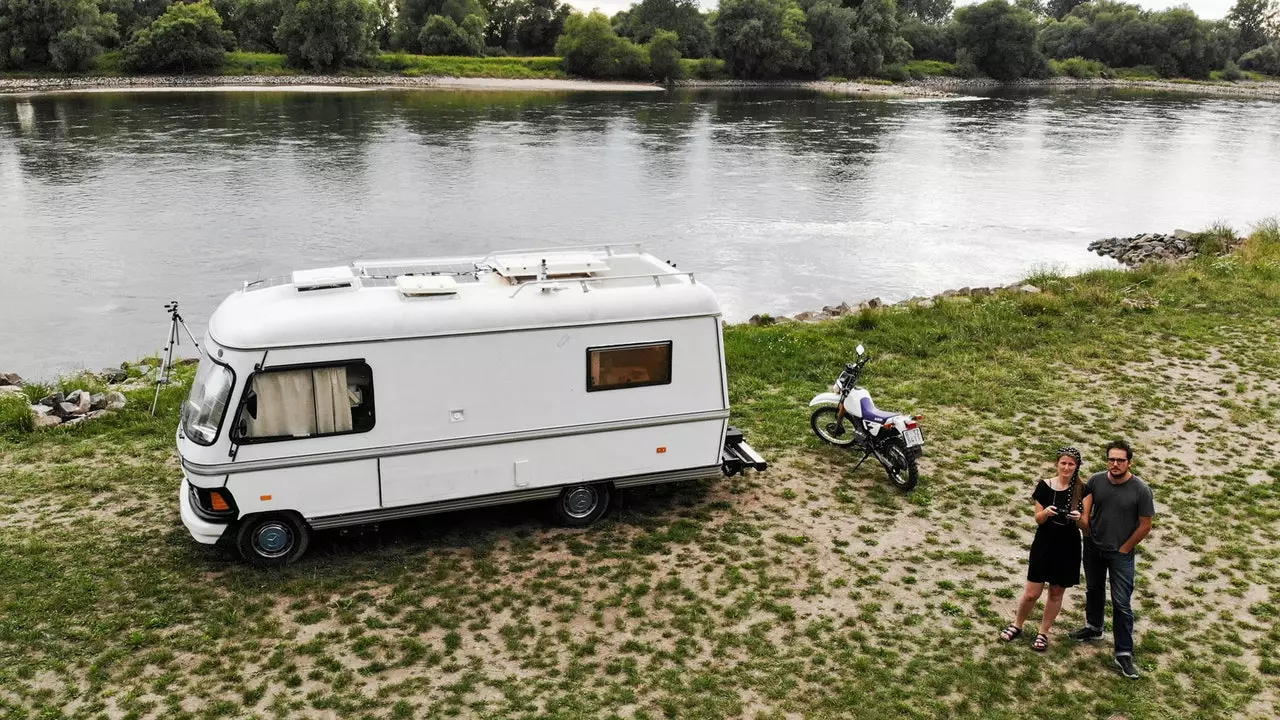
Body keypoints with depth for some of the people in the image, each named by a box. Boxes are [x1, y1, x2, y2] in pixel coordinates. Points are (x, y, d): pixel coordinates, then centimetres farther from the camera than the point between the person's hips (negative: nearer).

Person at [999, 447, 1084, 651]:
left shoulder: (1081, 490, -6)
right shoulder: (1045, 485, -7)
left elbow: (1084, 524, -1)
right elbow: (1038, 519, -3)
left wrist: (1078, 518, -23)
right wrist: (1046, 513, -25)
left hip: (1068, 547, 1)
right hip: (1044, 544, 0)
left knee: (1056, 593, 13)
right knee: (1032, 593, 2)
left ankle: (1043, 633, 30)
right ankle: (1017, 625, 27)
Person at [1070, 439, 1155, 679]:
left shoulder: (1140, 490, -17)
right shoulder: (1096, 481, -9)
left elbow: (1145, 526, -10)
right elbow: (1085, 504, 9)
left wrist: (1124, 549, -6)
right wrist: (1086, 528, -1)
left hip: (1120, 553, -4)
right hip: (1093, 548, 4)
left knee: (1121, 604, -3)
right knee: (1094, 590, 23)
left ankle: (1124, 654, 5)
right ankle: (1093, 627, 45)